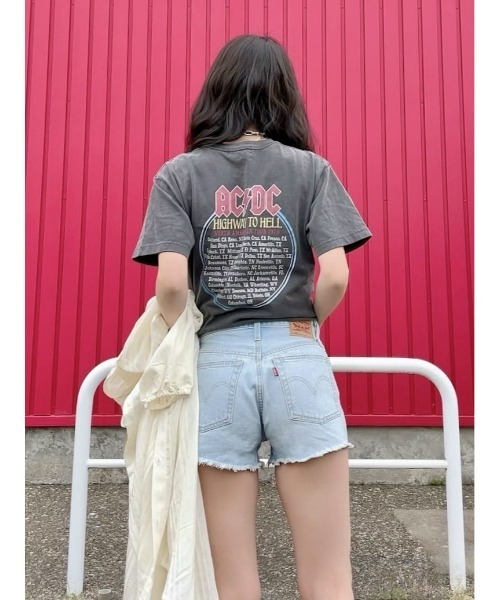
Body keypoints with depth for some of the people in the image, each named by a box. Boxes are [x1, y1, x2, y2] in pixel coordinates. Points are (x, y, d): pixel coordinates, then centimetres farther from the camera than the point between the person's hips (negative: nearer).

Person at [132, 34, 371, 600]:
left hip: (216, 364, 1)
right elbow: (335, 277, -7)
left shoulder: (178, 174, 3)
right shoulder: (311, 168, 4)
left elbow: (170, 284, -10)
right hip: (298, 363, 0)